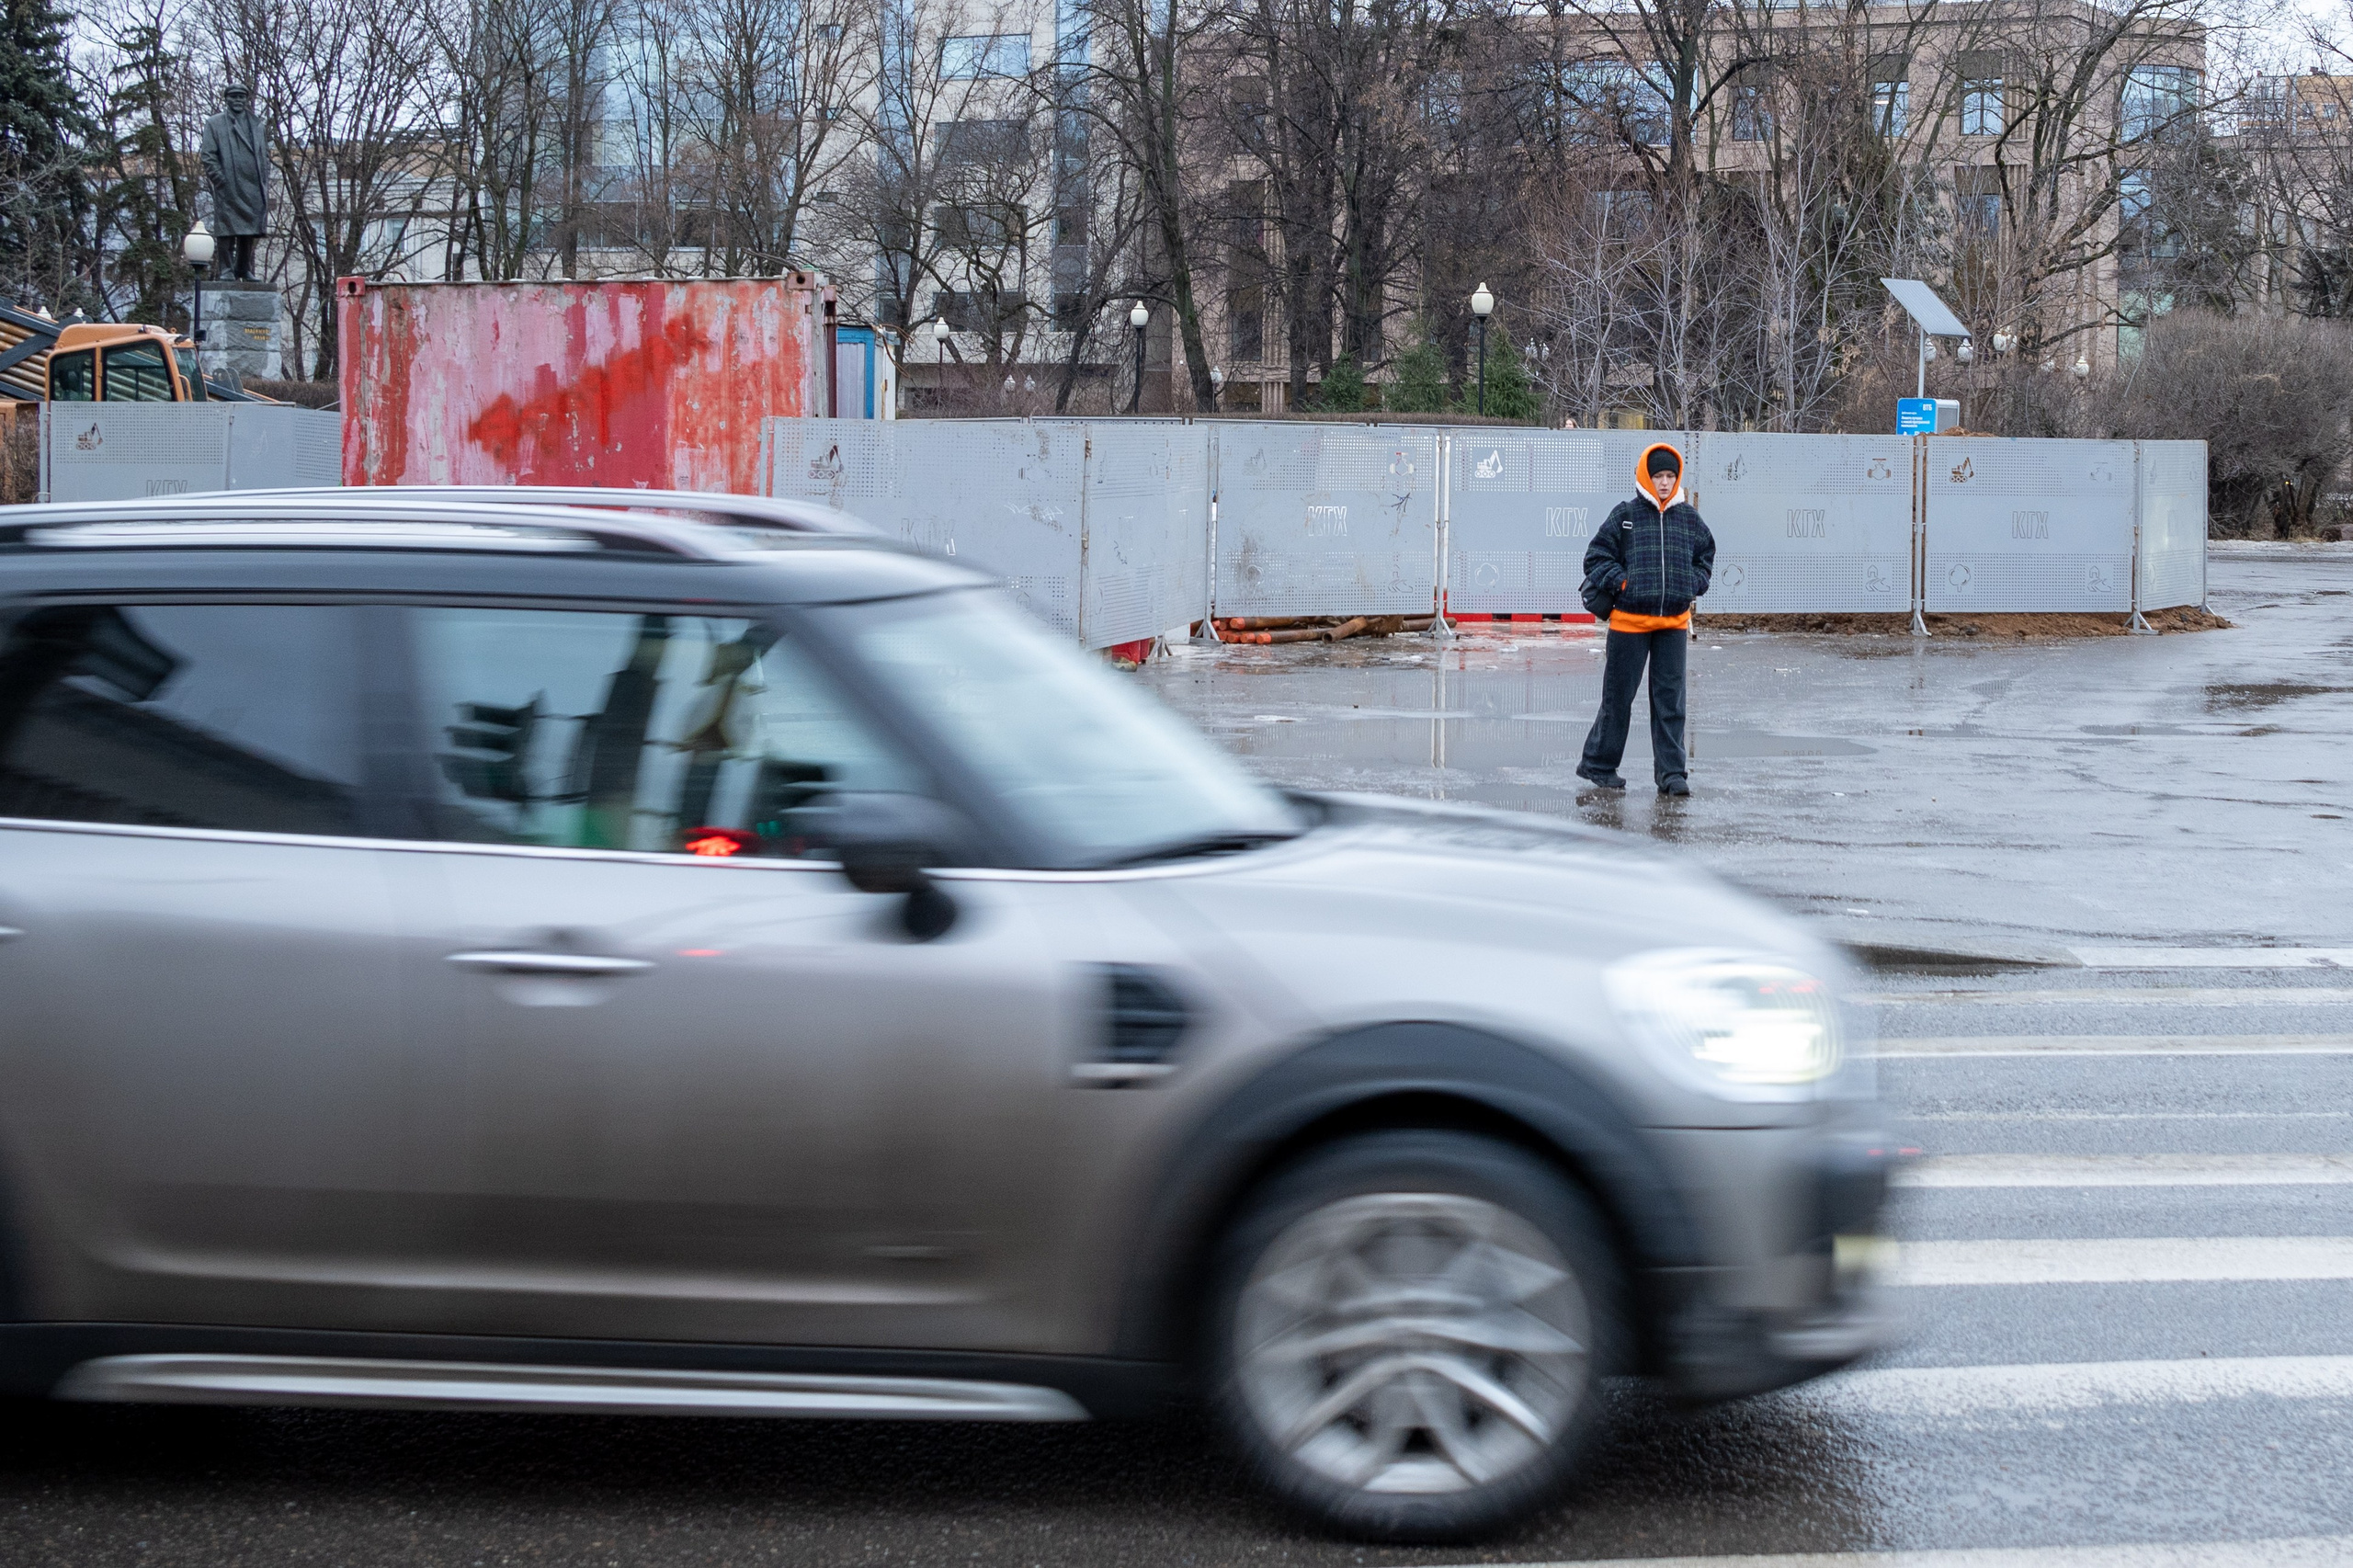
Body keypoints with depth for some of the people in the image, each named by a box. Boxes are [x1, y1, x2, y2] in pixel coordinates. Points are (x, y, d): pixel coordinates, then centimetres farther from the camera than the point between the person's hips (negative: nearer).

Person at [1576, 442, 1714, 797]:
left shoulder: (1688, 517, 9)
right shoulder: (1625, 515, -2)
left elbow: (1706, 554, 22)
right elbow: (1597, 555, 0)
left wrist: (1692, 585, 7)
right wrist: (1622, 582, -11)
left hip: (1674, 622, 3)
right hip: (1629, 619, -3)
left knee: (1670, 699, 1)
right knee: (1618, 695, 4)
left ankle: (1672, 773, 4)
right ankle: (1598, 764, 18)